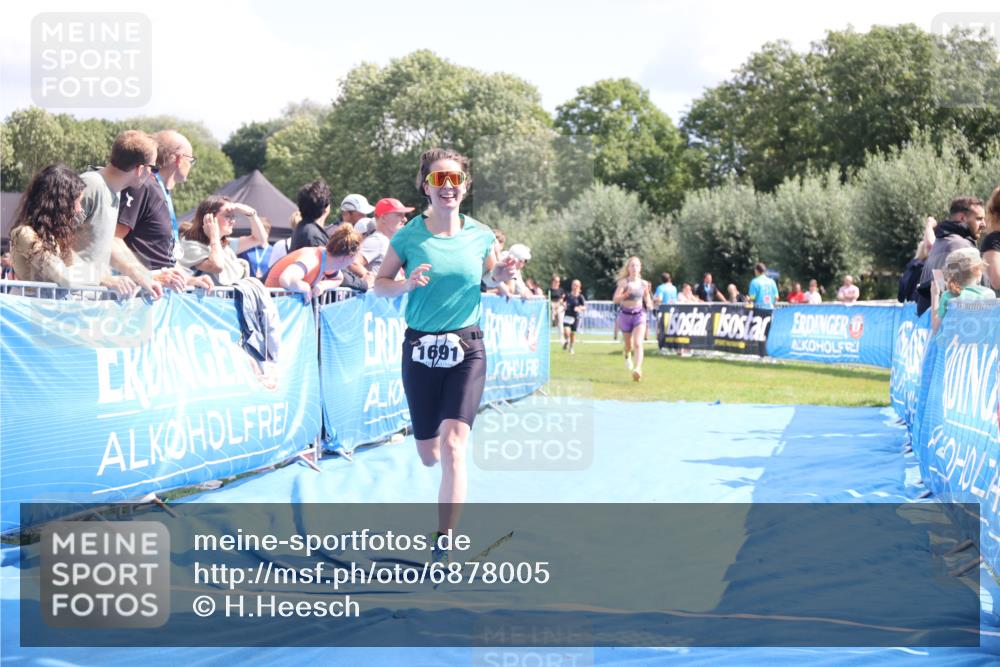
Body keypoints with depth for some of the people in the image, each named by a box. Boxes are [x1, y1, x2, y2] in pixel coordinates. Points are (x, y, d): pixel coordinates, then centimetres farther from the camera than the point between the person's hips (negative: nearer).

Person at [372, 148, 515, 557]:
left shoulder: (480, 235, -1)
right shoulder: (408, 236, -5)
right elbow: (379, 285, 2)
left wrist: (501, 275, -6)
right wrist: (406, 284, -19)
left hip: (467, 350, -1)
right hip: (420, 349, 1)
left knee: (452, 446, -16)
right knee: (429, 456, 10)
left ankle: (445, 540, -12)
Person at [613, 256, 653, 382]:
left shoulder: (644, 283, 0)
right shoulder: (624, 282, -9)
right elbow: (615, 299, -18)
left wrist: (649, 304, -3)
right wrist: (627, 293, -33)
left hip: (639, 315, 0)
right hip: (625, 315, 0)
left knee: (638, 344, -18)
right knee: (629, 345, 15)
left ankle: (637, 369, -28)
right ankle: (627, 355, 52)